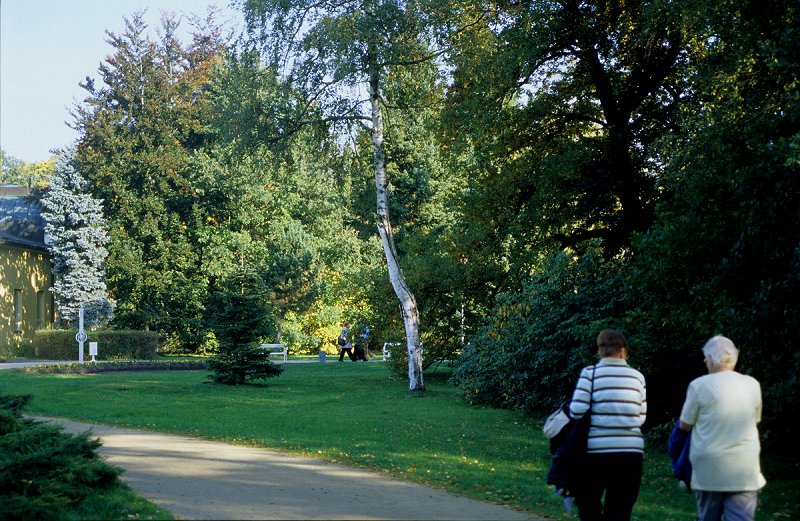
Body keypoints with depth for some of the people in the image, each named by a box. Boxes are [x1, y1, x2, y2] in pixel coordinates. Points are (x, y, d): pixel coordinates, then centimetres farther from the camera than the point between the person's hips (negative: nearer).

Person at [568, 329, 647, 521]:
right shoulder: (637, 376, 6)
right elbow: (641, 417, 7)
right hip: (632, 451, 3)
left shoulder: (591, 373, -3)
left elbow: (577, 411, -9)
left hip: (598, 450, -3)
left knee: (587, 504, 14)